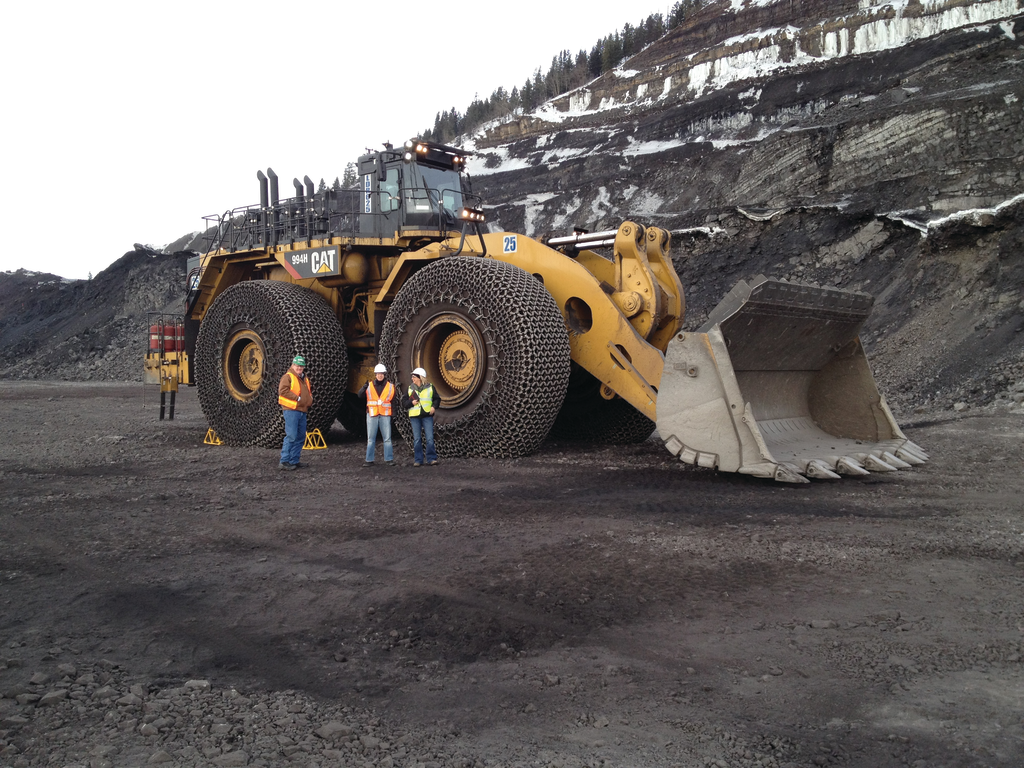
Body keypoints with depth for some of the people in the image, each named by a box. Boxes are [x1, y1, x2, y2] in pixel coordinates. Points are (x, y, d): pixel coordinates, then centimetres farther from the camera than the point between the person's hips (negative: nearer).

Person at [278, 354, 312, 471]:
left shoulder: (305, 378, 21)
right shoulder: (288, 376, -4)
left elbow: (308, 391, 36)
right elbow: (282, 390, -17)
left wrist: (310, 398, 14)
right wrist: (297, 398, -18)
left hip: (302, 411, 9)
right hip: (291, 410, -9)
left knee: (301, 437, 9)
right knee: (291, 436, -13)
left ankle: (294, 461, 16)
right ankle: (284, 461, -10)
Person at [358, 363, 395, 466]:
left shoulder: (390, 386, 5)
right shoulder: (369, 385, 2)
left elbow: (393, 399, 16)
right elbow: (360, 395, -11)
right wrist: (364, 388, -29)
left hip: (385, 415, 0)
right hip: (372, 415, 0)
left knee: (387, 438, 1)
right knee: (371, 439, 4)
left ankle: (389, 459, 7)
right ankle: (369, 460, 8)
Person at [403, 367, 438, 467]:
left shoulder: (430, 387, 3)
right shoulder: (410, 389, 9)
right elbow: (404, 401, 10)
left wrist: (433, 406, -8)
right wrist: (411, 403, -8)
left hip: (427, 416, -2)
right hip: (414, 417, 2)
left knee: (429, 438, -6)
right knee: (416, 439, 3)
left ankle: (431, 459, 2)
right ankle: (418, 460, 9)